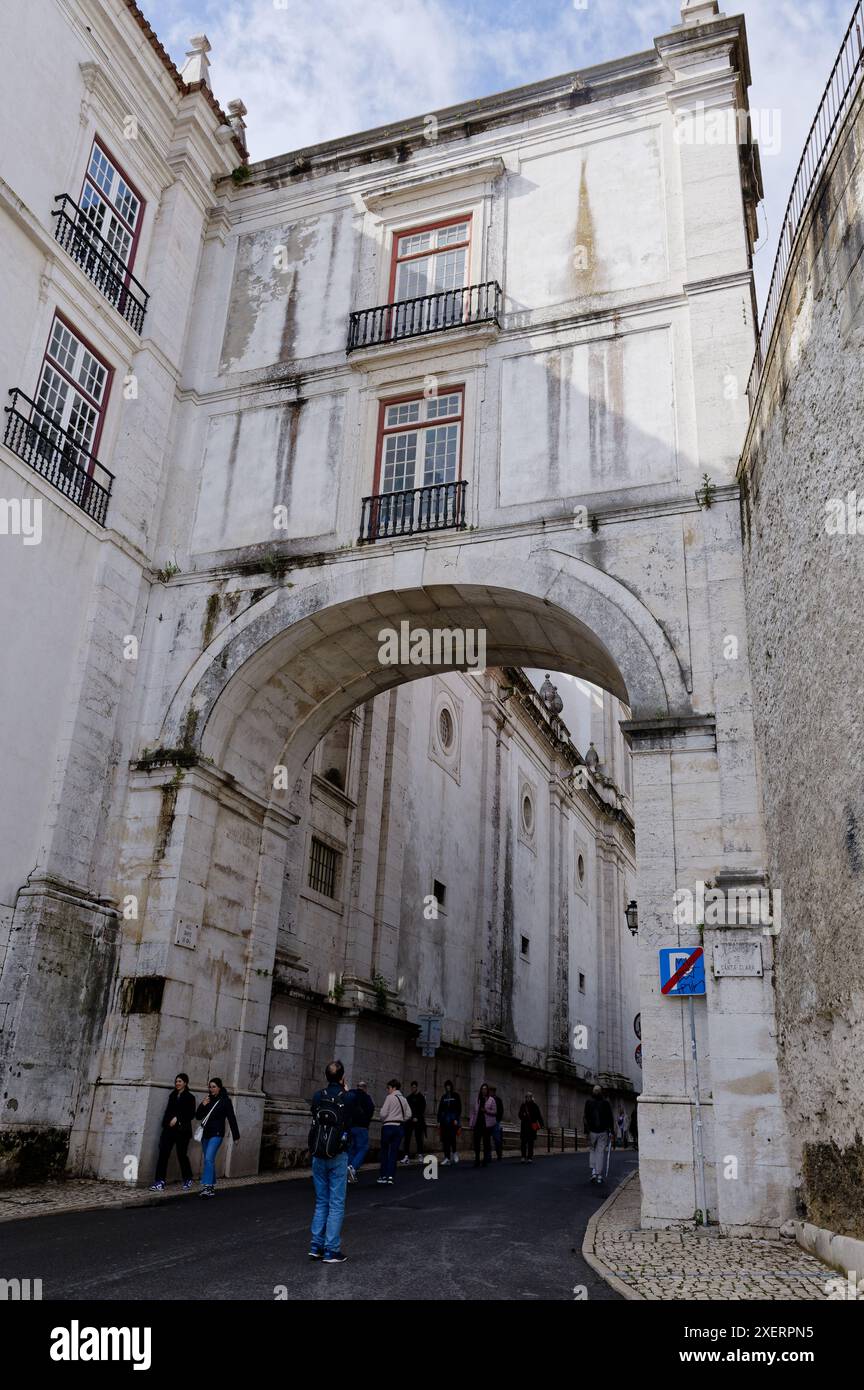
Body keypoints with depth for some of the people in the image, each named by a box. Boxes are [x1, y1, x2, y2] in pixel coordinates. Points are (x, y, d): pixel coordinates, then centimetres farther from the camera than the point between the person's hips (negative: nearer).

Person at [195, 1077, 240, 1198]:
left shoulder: (225, 1101, -6)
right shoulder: (208, 1100, 10)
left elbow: (231, 1119, -5)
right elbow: (198, 1117, 11)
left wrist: (236, 1136, -4)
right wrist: (202, 1105, -7)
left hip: (217, 1134, -6)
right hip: (205, 1134, 6)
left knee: (209, 1159, -19)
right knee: (209, 1160, 11)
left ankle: (206, 1187, -22)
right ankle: (212, 1186, 21)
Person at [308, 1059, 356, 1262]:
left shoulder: (317, 1096, -2)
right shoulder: (349, 1097, -10)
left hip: (318, 1156, 4)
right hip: (338, 1156, -4)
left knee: (321, 1202, 16)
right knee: (336, 1204, 3)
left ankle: (316, 1246, 15)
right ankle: (331, 1251, 3)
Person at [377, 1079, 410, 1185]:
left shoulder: (389, 1097, -9)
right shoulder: (403, 1099, 8)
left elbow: (383, 1113, -13)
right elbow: (408, 1115, 6)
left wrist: (382, 1120, 7)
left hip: (388, 1126, -5)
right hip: (400, 1127, 5)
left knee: (384, 1151, 8)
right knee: (394, 1152, 7)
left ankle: (384, 1175, 9)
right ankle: (391, 1176, -1)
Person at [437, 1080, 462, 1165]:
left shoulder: (455, 1096, 4)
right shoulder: (443, 1097, 13)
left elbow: (459, 1108, 0)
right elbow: (440, 1109, 13)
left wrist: (456, 1119, -9)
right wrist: (439, 1120, 7)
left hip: (453, 1119, -3)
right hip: (444, 1119, 3)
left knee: (452, 1137, -12)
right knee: (445, 1138, -1)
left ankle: (454, 1152, 12)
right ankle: (447, 1157, 5)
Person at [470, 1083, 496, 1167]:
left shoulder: (491, 1100, 2)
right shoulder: (477, 1100, 10)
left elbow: (495, 1112, -1)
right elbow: (473, 1112, 9)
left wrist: (486, 1111, -16)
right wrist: (472, 1123, 3)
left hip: (487, 1124, -2)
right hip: (478, 1123, 2)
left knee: (486, 1143, 2)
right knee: (476, 1142, 1)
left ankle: (486, 1161, 10)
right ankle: (476, 1160, 9)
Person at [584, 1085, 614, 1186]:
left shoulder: (589, 1103, 0)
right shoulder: (606, 1103, 2)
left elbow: (586, 1118, -3)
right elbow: (610, 1118, 1)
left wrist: (586, 1132, -2)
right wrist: (611, 1131, 5)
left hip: (592, 1131, 0)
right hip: (603, 1132, 0)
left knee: (592, 1150, 16)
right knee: (601, 1152, 4)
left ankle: (593, 1171, 1)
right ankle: (599, 1176, 0)